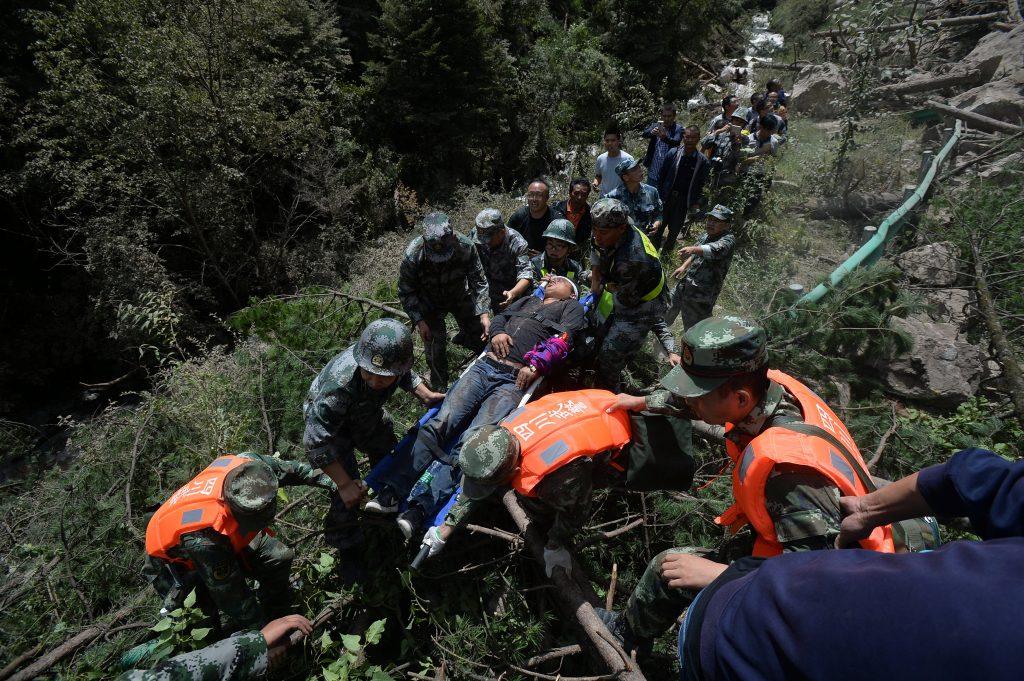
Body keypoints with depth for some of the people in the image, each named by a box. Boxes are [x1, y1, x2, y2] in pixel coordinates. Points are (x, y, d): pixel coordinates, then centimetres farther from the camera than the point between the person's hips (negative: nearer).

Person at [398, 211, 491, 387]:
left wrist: (484, 314, -29)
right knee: (435, 346, -9)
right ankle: (439, 387, 17)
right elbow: (406, 292, -18)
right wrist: (419, 321, -24)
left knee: (480, 337, 4)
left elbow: (479, 281, -20)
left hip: (460, 297, 2)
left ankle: (462, 337, 42)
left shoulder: (465, 246, -30)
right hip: (430, 303, -2)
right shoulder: (413, 256, -33)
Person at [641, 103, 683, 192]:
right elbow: (645, 134, -13)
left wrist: (665, 138, -43)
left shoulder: (678, 129, -3)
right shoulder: (655, 125, 5)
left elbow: (676, 142, -22)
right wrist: (652, 132, -37)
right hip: (653, 173, 3)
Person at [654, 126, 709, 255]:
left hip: (684, 201, 0)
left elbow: (702, 184, 1)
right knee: (658, 226, 6)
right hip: (667, 197, 0)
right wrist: (659, 194, -2)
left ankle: (665, 253, 24)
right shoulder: (673, 153, -4)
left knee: (674, 230, 9)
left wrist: (697, 203, -3)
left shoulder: (702, 160, -4)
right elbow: (663, 175, 0)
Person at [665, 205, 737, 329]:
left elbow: (714, 250, -37)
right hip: (684, 284, 8)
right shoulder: (706, 235, 11)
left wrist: (693, 249, -53)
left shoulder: (728, 240, -15)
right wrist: (684, 266, 15)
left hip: (702, 295, -8)